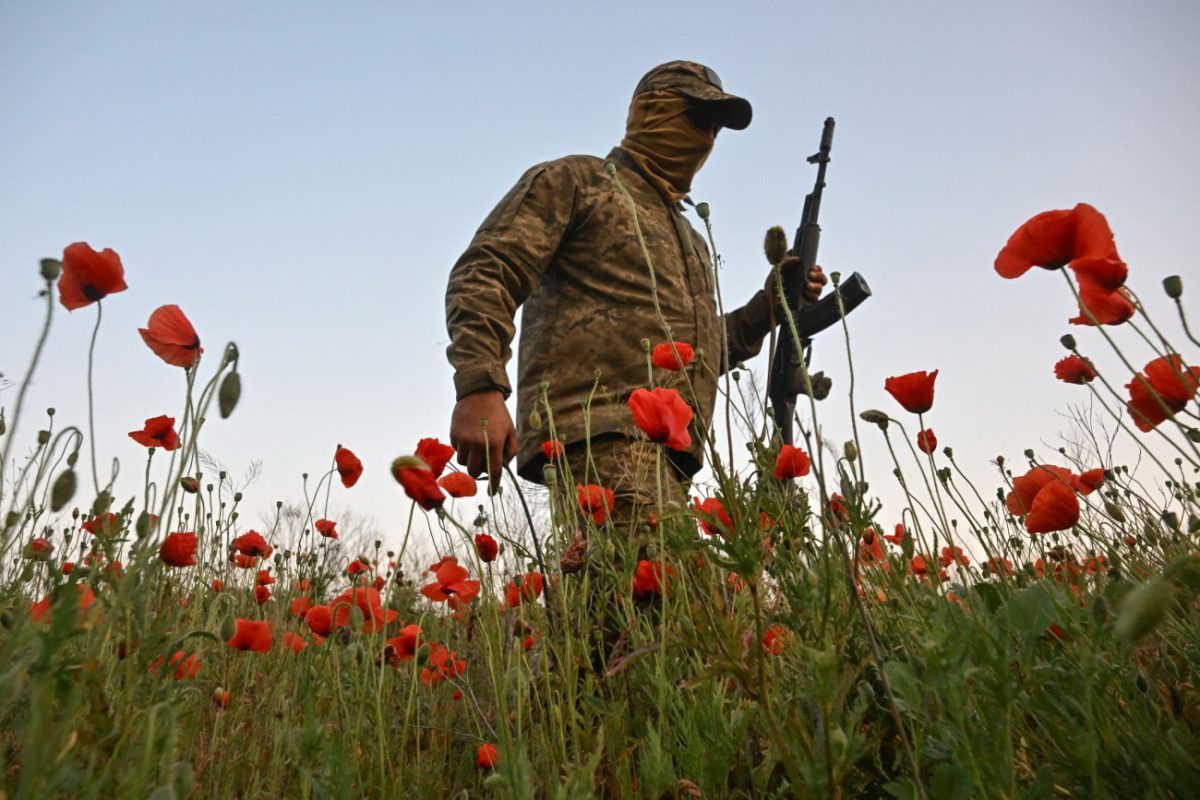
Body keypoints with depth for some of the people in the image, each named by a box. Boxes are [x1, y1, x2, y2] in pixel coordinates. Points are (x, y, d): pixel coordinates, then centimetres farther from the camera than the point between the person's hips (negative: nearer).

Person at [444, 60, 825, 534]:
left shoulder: (690, 239, 33)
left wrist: (771, 303, 22)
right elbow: (485, 275, -2)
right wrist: (481, 387, -18)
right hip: (598, 438, -8)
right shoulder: (574, 180, 11)